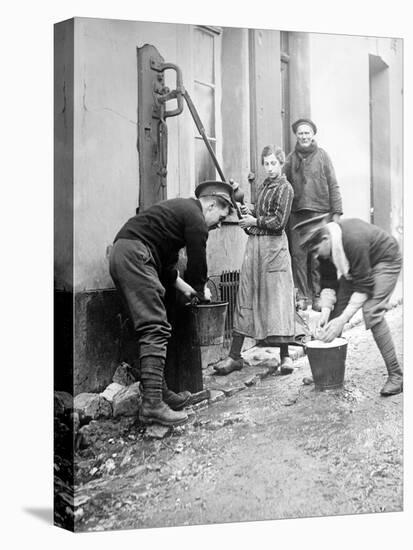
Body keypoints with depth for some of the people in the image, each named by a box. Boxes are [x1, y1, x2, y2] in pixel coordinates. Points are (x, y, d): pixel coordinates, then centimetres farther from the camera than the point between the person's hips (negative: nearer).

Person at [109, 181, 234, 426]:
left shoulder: (181, 208, 27)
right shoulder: (196, 218, -4)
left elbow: (166, 261, 30)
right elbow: (198, 263, -1)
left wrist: (185, 288, 30)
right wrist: (201, 291, 17)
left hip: (121, 254, 11)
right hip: (134, 253, -11)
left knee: (154, 328, 12)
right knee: (156, 329, -14)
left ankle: (161, 392, 16)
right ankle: (152, 405, -17)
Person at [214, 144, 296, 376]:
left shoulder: (285, 188, -5)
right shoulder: (264, 186, 18)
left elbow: (279, 222, -14)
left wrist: (254, 221, -6)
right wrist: (250, 212, 5)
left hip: (274, 246, -7)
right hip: (254, 244, 8)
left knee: (277, 298, -4)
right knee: (246, 297, 5)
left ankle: (285, 355, 7)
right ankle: (235, 356, 9)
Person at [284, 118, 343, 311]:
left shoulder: (322, 156, 5)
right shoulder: (291, 158, 10)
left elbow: (333, 186, 4)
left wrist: (336, 212, -2)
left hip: (319, 212, -2)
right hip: (296, 213, 2)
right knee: (298, 255, -1)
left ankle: (318, 295, 8)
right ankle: (301, 295, 7)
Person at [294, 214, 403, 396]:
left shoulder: (353, 240, -40)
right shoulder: (325, 246, -17)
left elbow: (364, 286, -36)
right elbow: (328, 282, -11)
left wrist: (342, 319, -38)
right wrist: (325, 312, -25)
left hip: (385, 260, -7)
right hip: (354, 265, 7)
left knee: (372, 312, -25)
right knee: (335, 307, -2)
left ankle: (396, 375, -15)